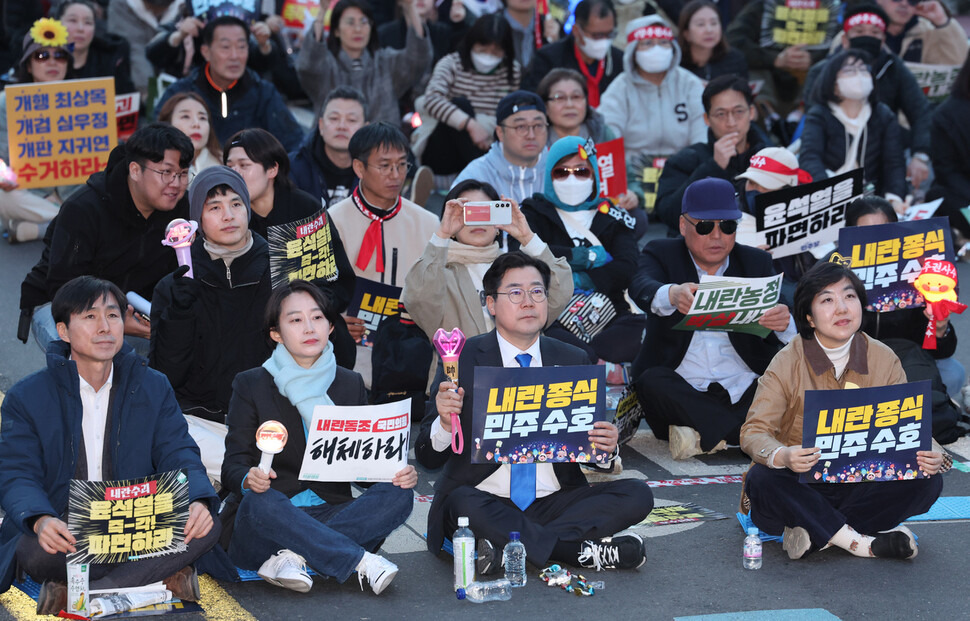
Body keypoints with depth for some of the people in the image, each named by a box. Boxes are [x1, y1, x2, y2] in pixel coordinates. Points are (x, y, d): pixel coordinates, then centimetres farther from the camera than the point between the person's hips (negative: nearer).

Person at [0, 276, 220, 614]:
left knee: (206, 527, -27)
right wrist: (40, 520, -30)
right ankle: (165, 575, -23)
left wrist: (198, 502, -22)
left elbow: (179, 455, 4)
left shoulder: (154, 388, 12)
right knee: (33, 548, -38)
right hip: (67, 538, -3)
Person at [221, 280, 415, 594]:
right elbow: (233, 465, -2)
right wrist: (248, 479, -27)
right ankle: (363, 561, -33)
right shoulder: (250, 385, 5)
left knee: (398, 495, -23)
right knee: (260, 501, -37)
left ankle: (293, 555, -30)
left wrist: (399, 474, -11)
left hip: (329, 515, 3)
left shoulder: (349, 384, 14)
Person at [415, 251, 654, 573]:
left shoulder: (573, 362, 11)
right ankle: (582, 550, -25)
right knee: (462, 503, -37)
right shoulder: (463, 359, 0)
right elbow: (428, 457, -4)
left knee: (637, 495, -17)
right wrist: (445, 423, -26)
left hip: (553, 502, 4)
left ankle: (509, 547, -24)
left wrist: (605, 445, -11)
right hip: (487, 501, -4)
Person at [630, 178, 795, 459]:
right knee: (652, 382, -33)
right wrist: (672, 295, -43)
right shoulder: (661, 254, 8)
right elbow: (642, 288, -18)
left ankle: (704, 436, -23)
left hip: (745, 392, 1)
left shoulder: (756, 262, 12)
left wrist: (784, 323, -29)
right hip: (683, 391, 0)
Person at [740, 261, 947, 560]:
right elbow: (754, 432, -15)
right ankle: (862, 542, -26)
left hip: (862, 483, 3)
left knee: (927, 482, -22)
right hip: (802, 486, -3)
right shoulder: (788, 363, -8)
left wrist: (929, 454, -25)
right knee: (762, 480, -34)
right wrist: (782, 455, -39)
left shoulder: (884, 360, 0)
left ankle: (815, 532, -22)